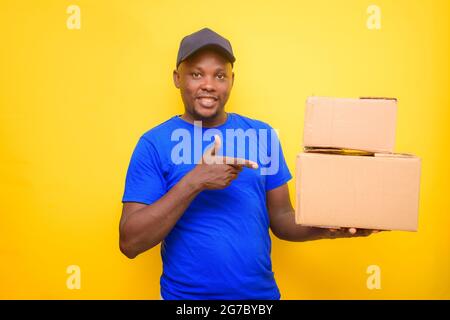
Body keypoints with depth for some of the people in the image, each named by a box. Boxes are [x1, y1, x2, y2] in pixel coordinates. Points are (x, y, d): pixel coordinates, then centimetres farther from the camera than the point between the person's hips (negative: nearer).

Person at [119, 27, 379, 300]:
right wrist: (194, 182, -26)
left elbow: (281, 219, 3)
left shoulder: (262, 135, -3)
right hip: (185, 295, -2)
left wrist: (326, 227, -16)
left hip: (262, 292, 3)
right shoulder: (155, 143, -11)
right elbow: (130, 243, -16)